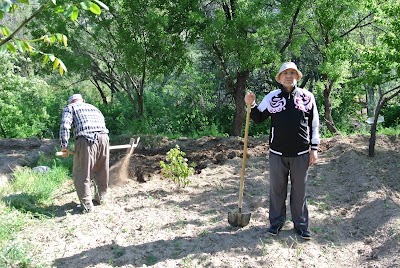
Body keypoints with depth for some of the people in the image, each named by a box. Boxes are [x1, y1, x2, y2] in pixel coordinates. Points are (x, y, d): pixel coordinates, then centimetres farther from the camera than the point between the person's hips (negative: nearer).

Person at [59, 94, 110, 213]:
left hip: (86, 140, -5)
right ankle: (100, 198, 32)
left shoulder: (70, 108, 17)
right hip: (103, 137, 5)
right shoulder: (93, 107, 32)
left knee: (82, 175, 4)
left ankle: (87, 205, 4)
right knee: (102, 172, 19)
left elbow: (65, 126, 1)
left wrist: (64, 145, 0)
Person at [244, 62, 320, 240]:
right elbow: (258, 118, 10)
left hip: (301, 153, 0)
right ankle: (276, 222, 25)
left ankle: (301, 225, 23)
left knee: (299, 190, 10)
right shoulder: (272, 97, 3)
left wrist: (314, 148, 2)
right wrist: (251, 105, -8)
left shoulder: (308, 97, 3)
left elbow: (314, 124, 6)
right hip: (277, 152, 1)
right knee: (276, 189, 10)